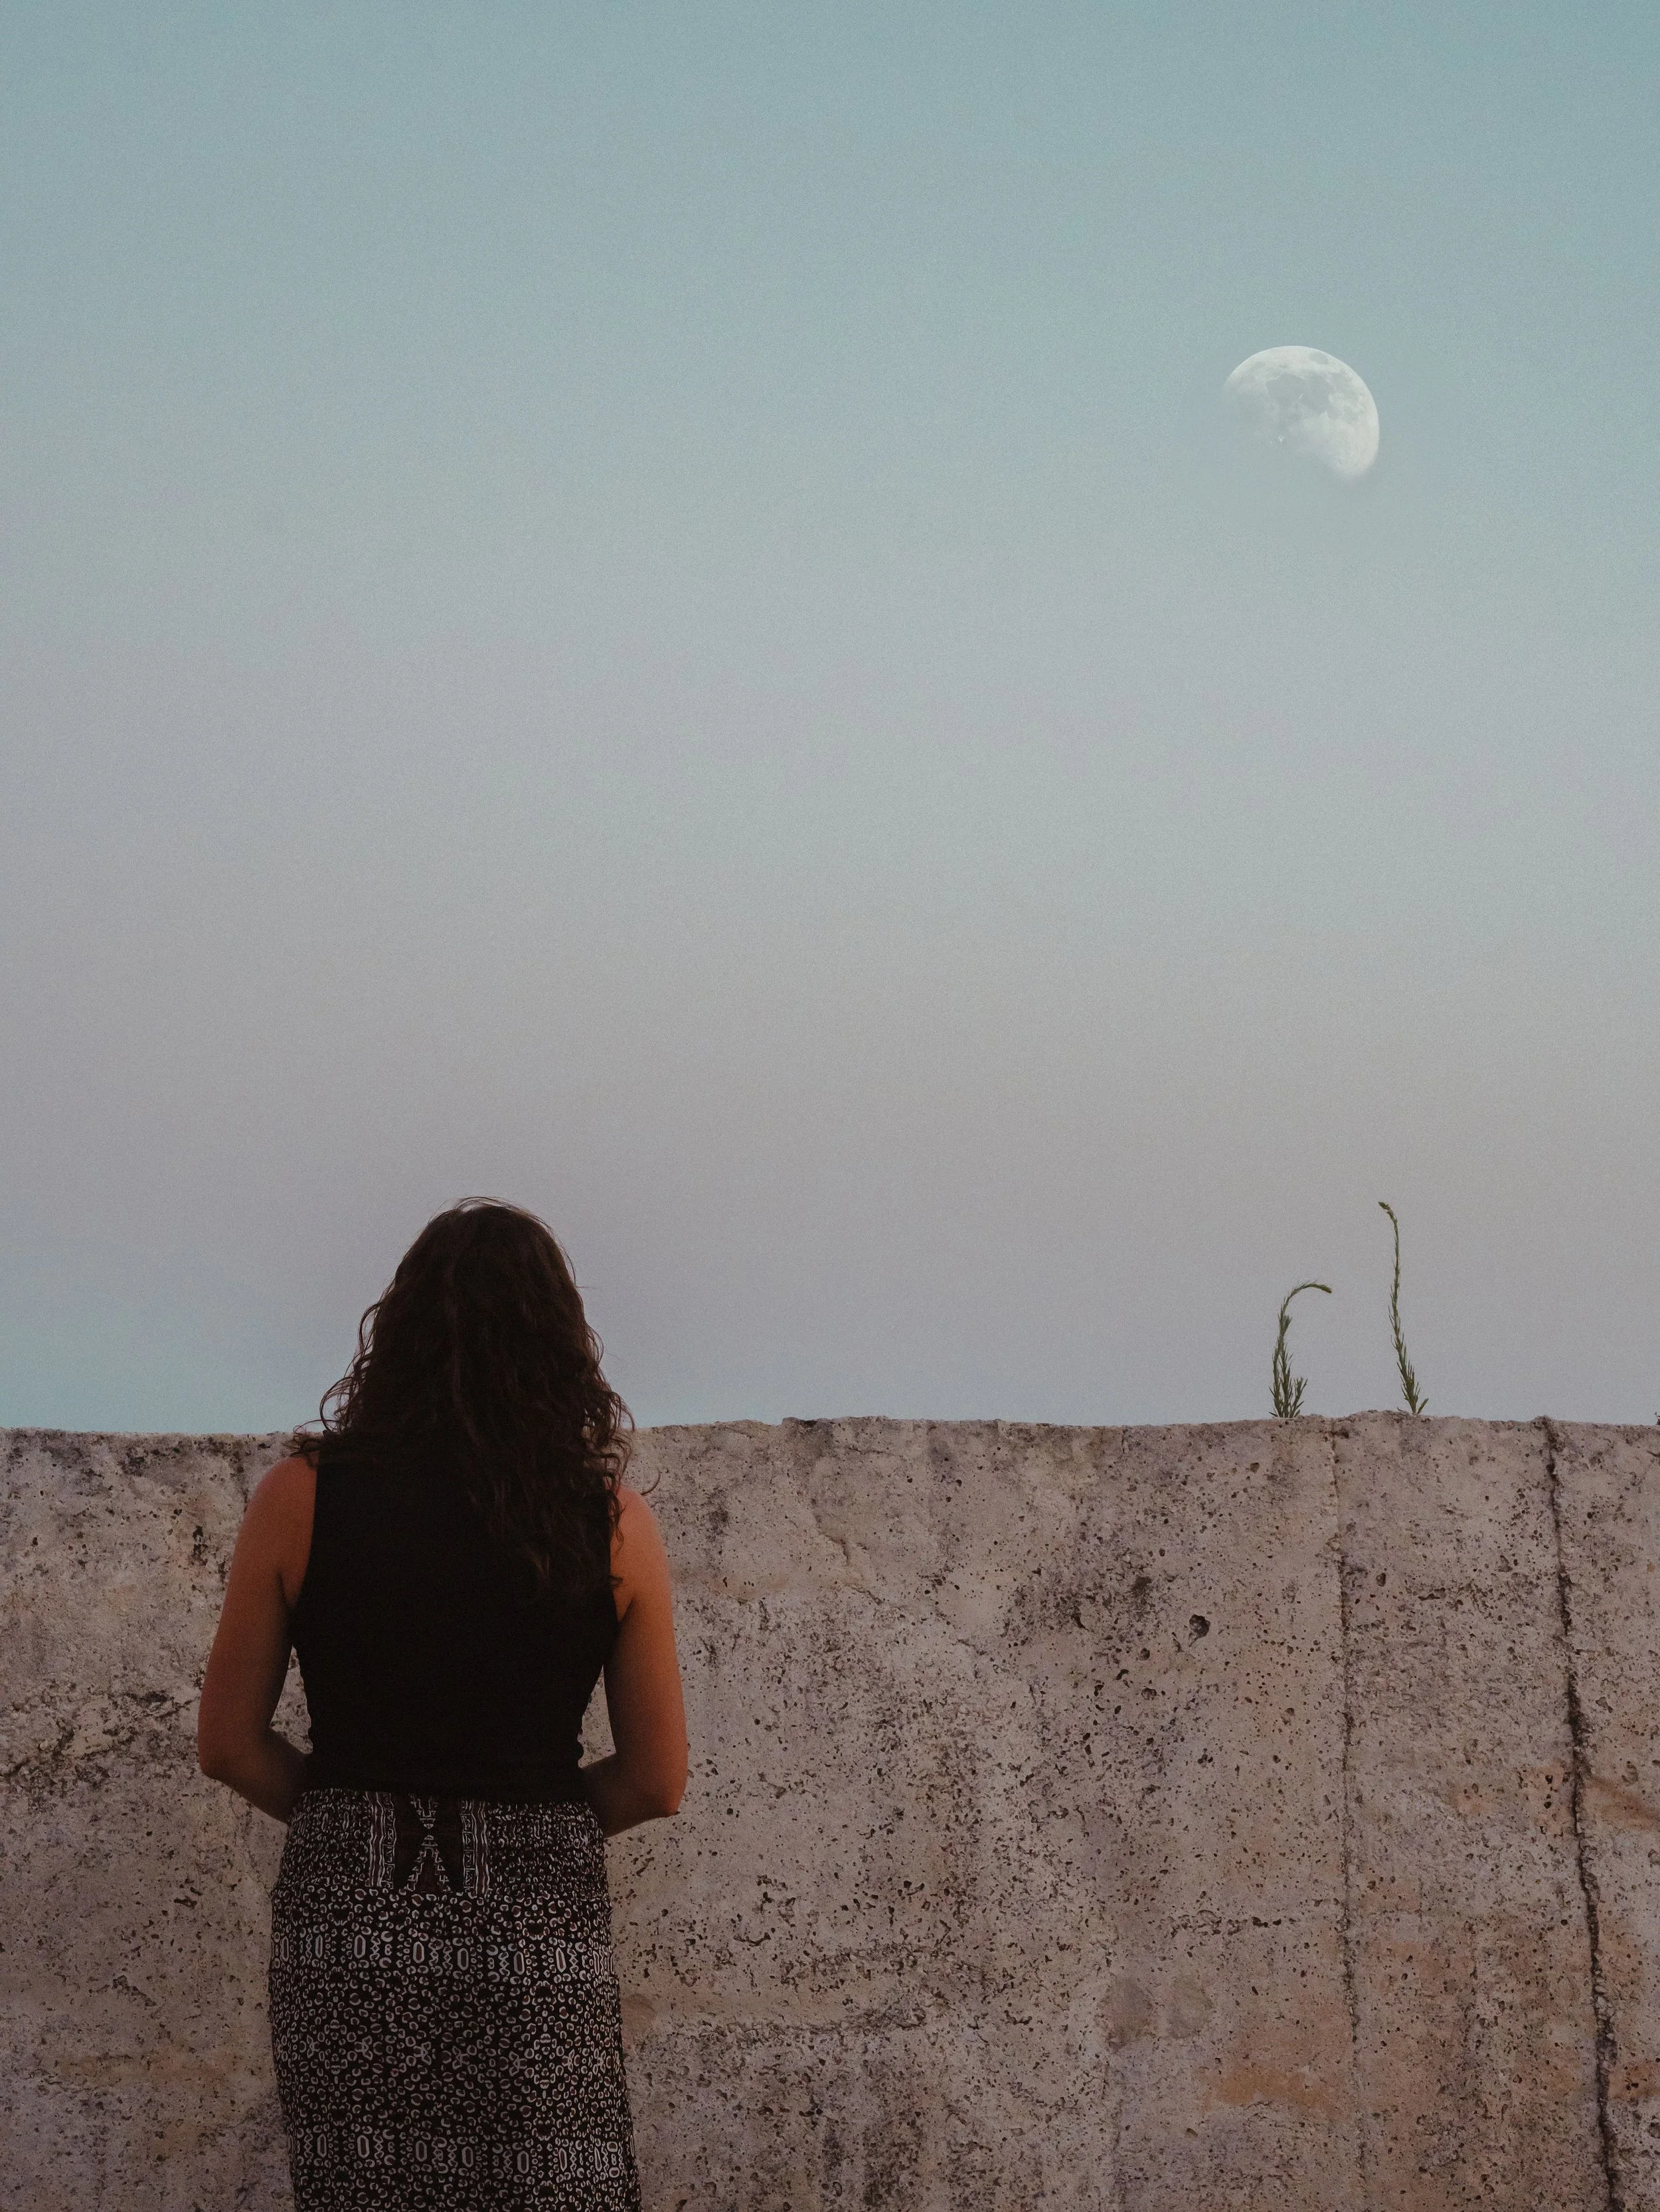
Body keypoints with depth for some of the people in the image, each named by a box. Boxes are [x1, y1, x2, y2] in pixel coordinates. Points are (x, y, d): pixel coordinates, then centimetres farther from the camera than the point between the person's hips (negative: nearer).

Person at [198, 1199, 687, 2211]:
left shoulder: (301, 1499, -2)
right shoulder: (614, 1522, -2)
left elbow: (231, 1746, 3)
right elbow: (657, 1782, 3)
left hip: (347, 1922, 1)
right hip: (538, 1927, 0)